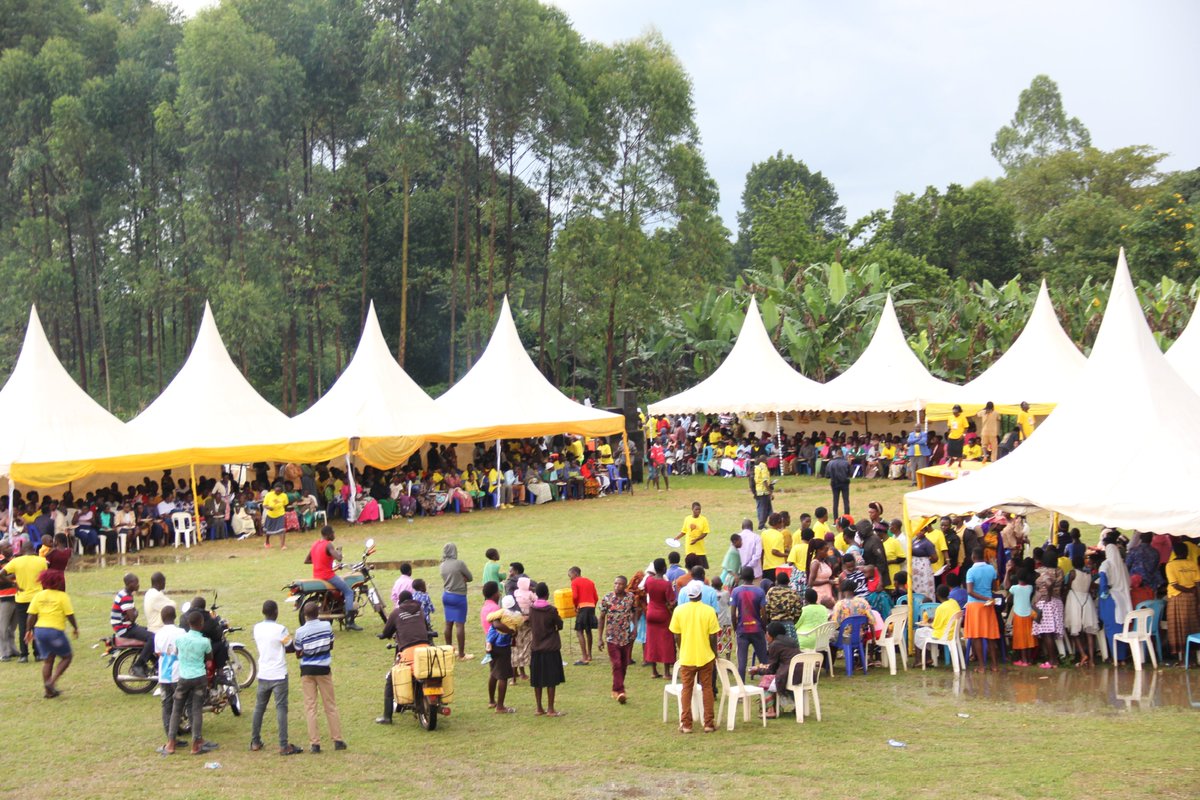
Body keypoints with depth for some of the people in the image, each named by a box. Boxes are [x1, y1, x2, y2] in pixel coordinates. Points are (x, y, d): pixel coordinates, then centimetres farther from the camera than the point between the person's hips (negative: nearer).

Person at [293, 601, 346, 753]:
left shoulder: (300, 631, -12)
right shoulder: (327, 626, -6)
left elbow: (298, 654, -3)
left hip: (307, 670, -2)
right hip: (324, 668, 2)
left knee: (310, 707, 3)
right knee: (330, 705, 10)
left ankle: (314, 743, 0)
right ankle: (338, 740, 11)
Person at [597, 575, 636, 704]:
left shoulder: (631, 598, 0)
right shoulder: (607, 598, -5)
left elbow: (634, 614, 11)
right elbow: (602, 618, 1)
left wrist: (634, 629, -4)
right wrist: (600, 638, 0)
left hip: (626, 637, 3)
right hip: (612, 637, -3)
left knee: (624, 665, 10)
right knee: (617, 664, -10)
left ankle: (616, 690, 23)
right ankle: (619, 691, -11)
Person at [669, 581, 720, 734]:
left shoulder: (679, 610, -6)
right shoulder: (709, 611, -10)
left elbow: (676, 636, -2)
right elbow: (713, 637, -7)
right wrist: (715, 654, 9)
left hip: (686, 657, 1)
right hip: (705, 657, -1)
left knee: (686, 690, 9)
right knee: (707, 689, 10)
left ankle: (686, 724, 8)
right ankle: (708, 723, 11)